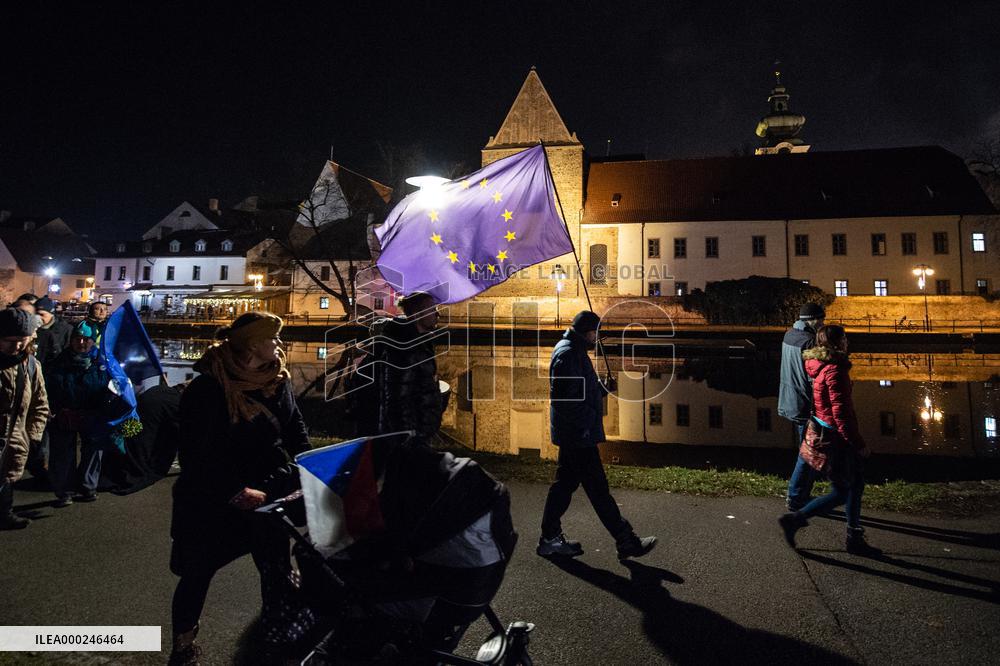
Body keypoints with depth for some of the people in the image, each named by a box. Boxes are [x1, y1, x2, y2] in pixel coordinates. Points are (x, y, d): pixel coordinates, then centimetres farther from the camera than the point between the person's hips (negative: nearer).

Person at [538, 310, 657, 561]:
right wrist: (583, 423, -22)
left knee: (565, 483, 15)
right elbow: (562, 397, -24)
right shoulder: (567, 354, -17)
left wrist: (603, 387, 8)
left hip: (572, 435, 11)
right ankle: (626, 542, 8)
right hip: (578, 435, -11)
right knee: (597, 487, -2)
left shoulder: (574, 351, 16)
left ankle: (550, 539, 24)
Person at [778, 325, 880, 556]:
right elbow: (841, 413, -24)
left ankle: (855, 538, 28)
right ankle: (795, 519, 8)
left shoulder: (820, 366, 7)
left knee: (856, 483, 18)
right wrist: (859, 443, -15)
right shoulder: (835, 370, -22)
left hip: (821, 431, 10)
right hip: (833, 438, -10)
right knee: (842, 492, 3)